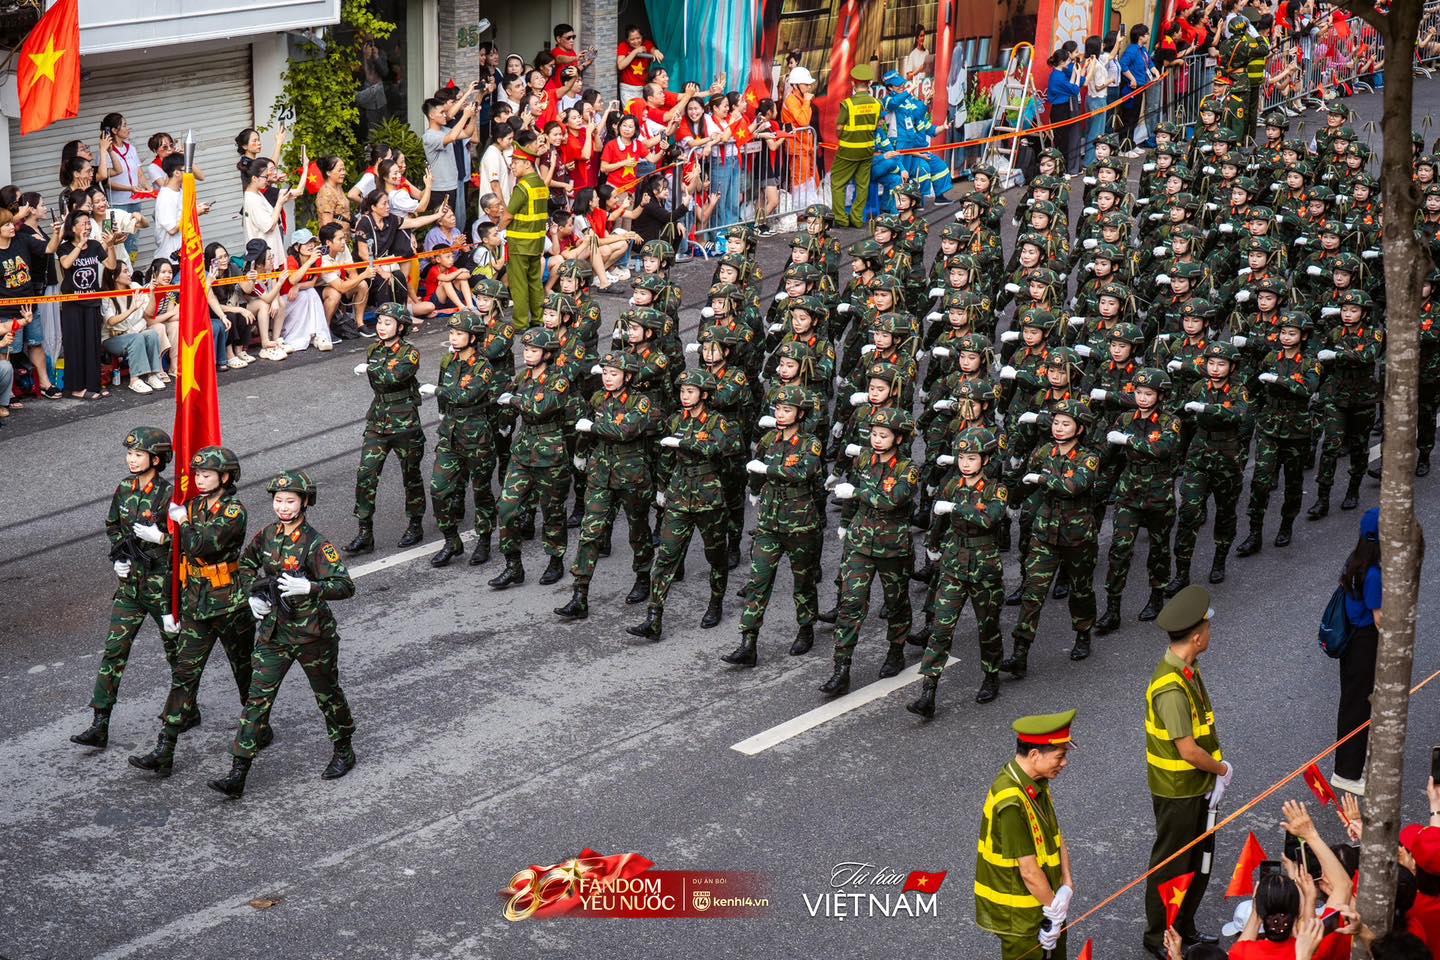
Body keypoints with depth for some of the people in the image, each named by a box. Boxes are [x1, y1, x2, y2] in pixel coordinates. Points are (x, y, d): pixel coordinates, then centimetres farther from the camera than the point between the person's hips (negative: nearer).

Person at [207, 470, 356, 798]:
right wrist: (252, 595, 5)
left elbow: (346, 586, -24)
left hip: (312, 635, -4)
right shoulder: (267, 535, 0)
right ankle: (237, 774, -3)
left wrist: (308, 587, -36)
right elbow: (246, 564, 20)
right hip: (273, 633, 4)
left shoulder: (316, 544, -18)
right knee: (257, 699, -1)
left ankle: (344, 752, 38)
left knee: (327, 694, 15)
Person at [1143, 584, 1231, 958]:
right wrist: (1223, 769, -10)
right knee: (1171, 865, 6)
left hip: (1199, 787, 9)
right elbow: (1189, 751, -27)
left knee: (1200, 860, 20)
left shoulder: (1189, 670, 3)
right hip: (1177, 792, -9)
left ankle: (1184, 927, 35)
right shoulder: (1171, 688, -29)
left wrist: (1217, 775, 1)